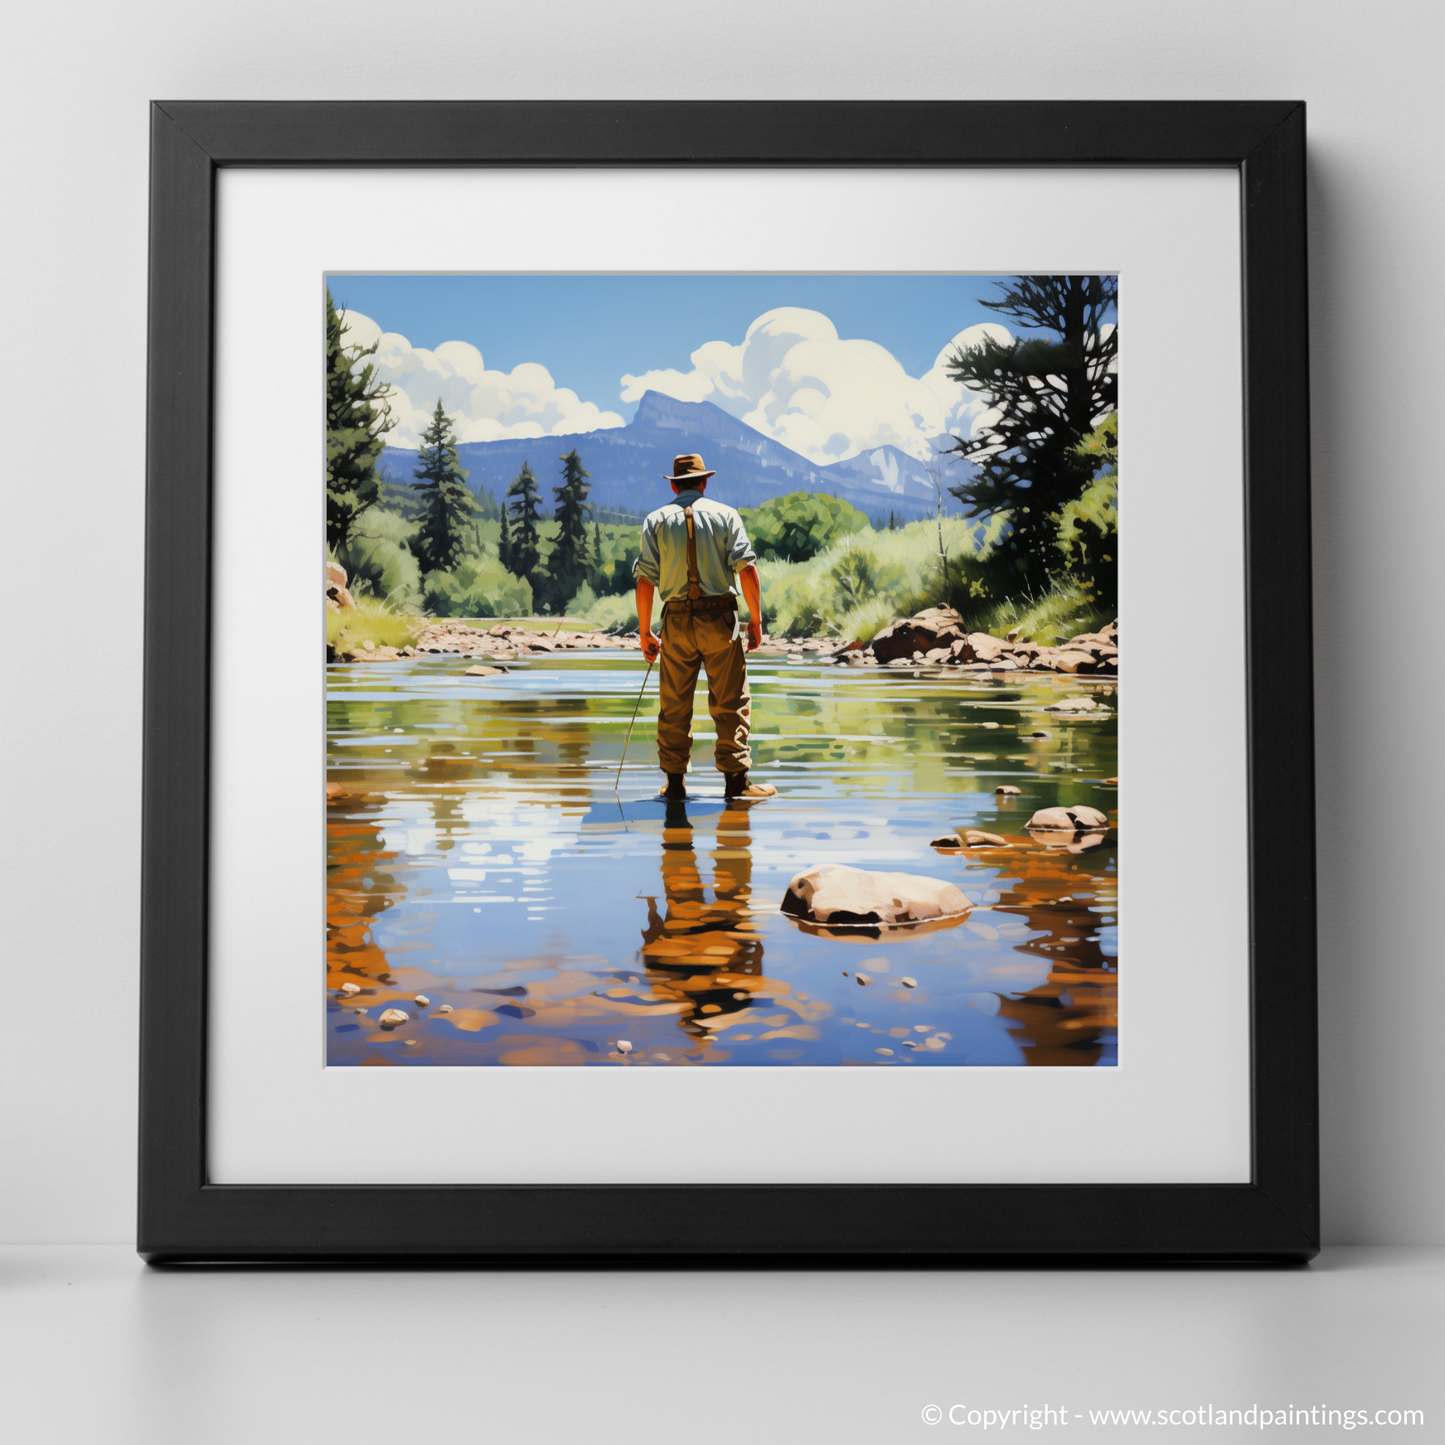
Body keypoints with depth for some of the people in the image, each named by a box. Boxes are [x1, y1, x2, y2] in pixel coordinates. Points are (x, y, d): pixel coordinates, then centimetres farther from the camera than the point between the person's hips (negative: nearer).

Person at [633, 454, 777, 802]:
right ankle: (735, 779, 4)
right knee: (730, 701, 4)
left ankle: (674, 783, 9)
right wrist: (756, 619, 0)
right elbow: (746, 570, -5)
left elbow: (645, 581, 0)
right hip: (719, 618, -1)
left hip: (677, 620, 1)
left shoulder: (656, 520, 7)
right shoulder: (725, 515, 4)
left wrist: (645, 633, 5)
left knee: (674, 706, 7)